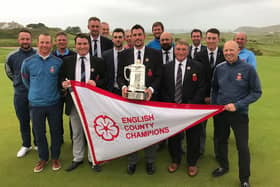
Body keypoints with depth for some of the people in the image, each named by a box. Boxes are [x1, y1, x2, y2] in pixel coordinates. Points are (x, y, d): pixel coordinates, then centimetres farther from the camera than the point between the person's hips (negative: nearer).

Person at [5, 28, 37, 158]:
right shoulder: (12, 56, -1)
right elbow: (9, 72, 17)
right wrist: (18, 82, 13)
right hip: (19, 95, 2)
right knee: (23, 121, 13)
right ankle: (26, 145, 30)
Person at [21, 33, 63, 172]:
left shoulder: (58, 62, -4)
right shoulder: (28, 62, -2)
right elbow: (25, 80, 13)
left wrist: (54, 91, 10)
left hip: (54, 103, 0)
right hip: (36, 104, 1)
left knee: (55, 131, 9)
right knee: (39, 133, 11)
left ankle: (55, 157, 28)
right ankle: (43, 158, 31)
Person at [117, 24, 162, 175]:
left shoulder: (155, 54, 2)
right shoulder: (124, 55, 7)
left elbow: (159, 76, 0)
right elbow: (120, 75, 6)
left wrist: (151, 89, -17)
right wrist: (123, 86, -14)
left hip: (149, 97, -1)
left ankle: (150, 161, 27)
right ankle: (132, 161, 26)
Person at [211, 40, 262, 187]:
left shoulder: (248, 69, -10)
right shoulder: (219, 68, 0)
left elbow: (256, 92, -8)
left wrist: (237, 105, -17)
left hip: (239, 113, -3)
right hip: (220, 112, 3)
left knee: (242, 146, 2)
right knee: (220, 141, 16)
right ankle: (223, 166, 42)